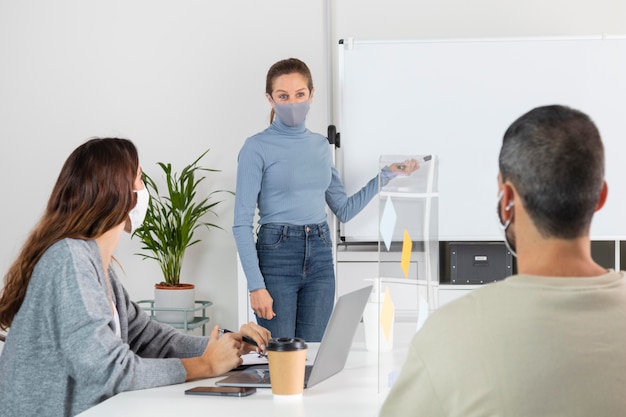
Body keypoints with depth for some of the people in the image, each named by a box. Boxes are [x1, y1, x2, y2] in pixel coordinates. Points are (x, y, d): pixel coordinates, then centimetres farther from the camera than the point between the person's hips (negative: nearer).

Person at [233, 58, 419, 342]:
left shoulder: (321, 145, 12)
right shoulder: (257, 148, -5)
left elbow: (344, 210, 18)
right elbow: (242, 223, -9)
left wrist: (386, 175, 11)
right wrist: (256, 285, -16)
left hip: (320, 257, 5)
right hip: (277, 254, -5)